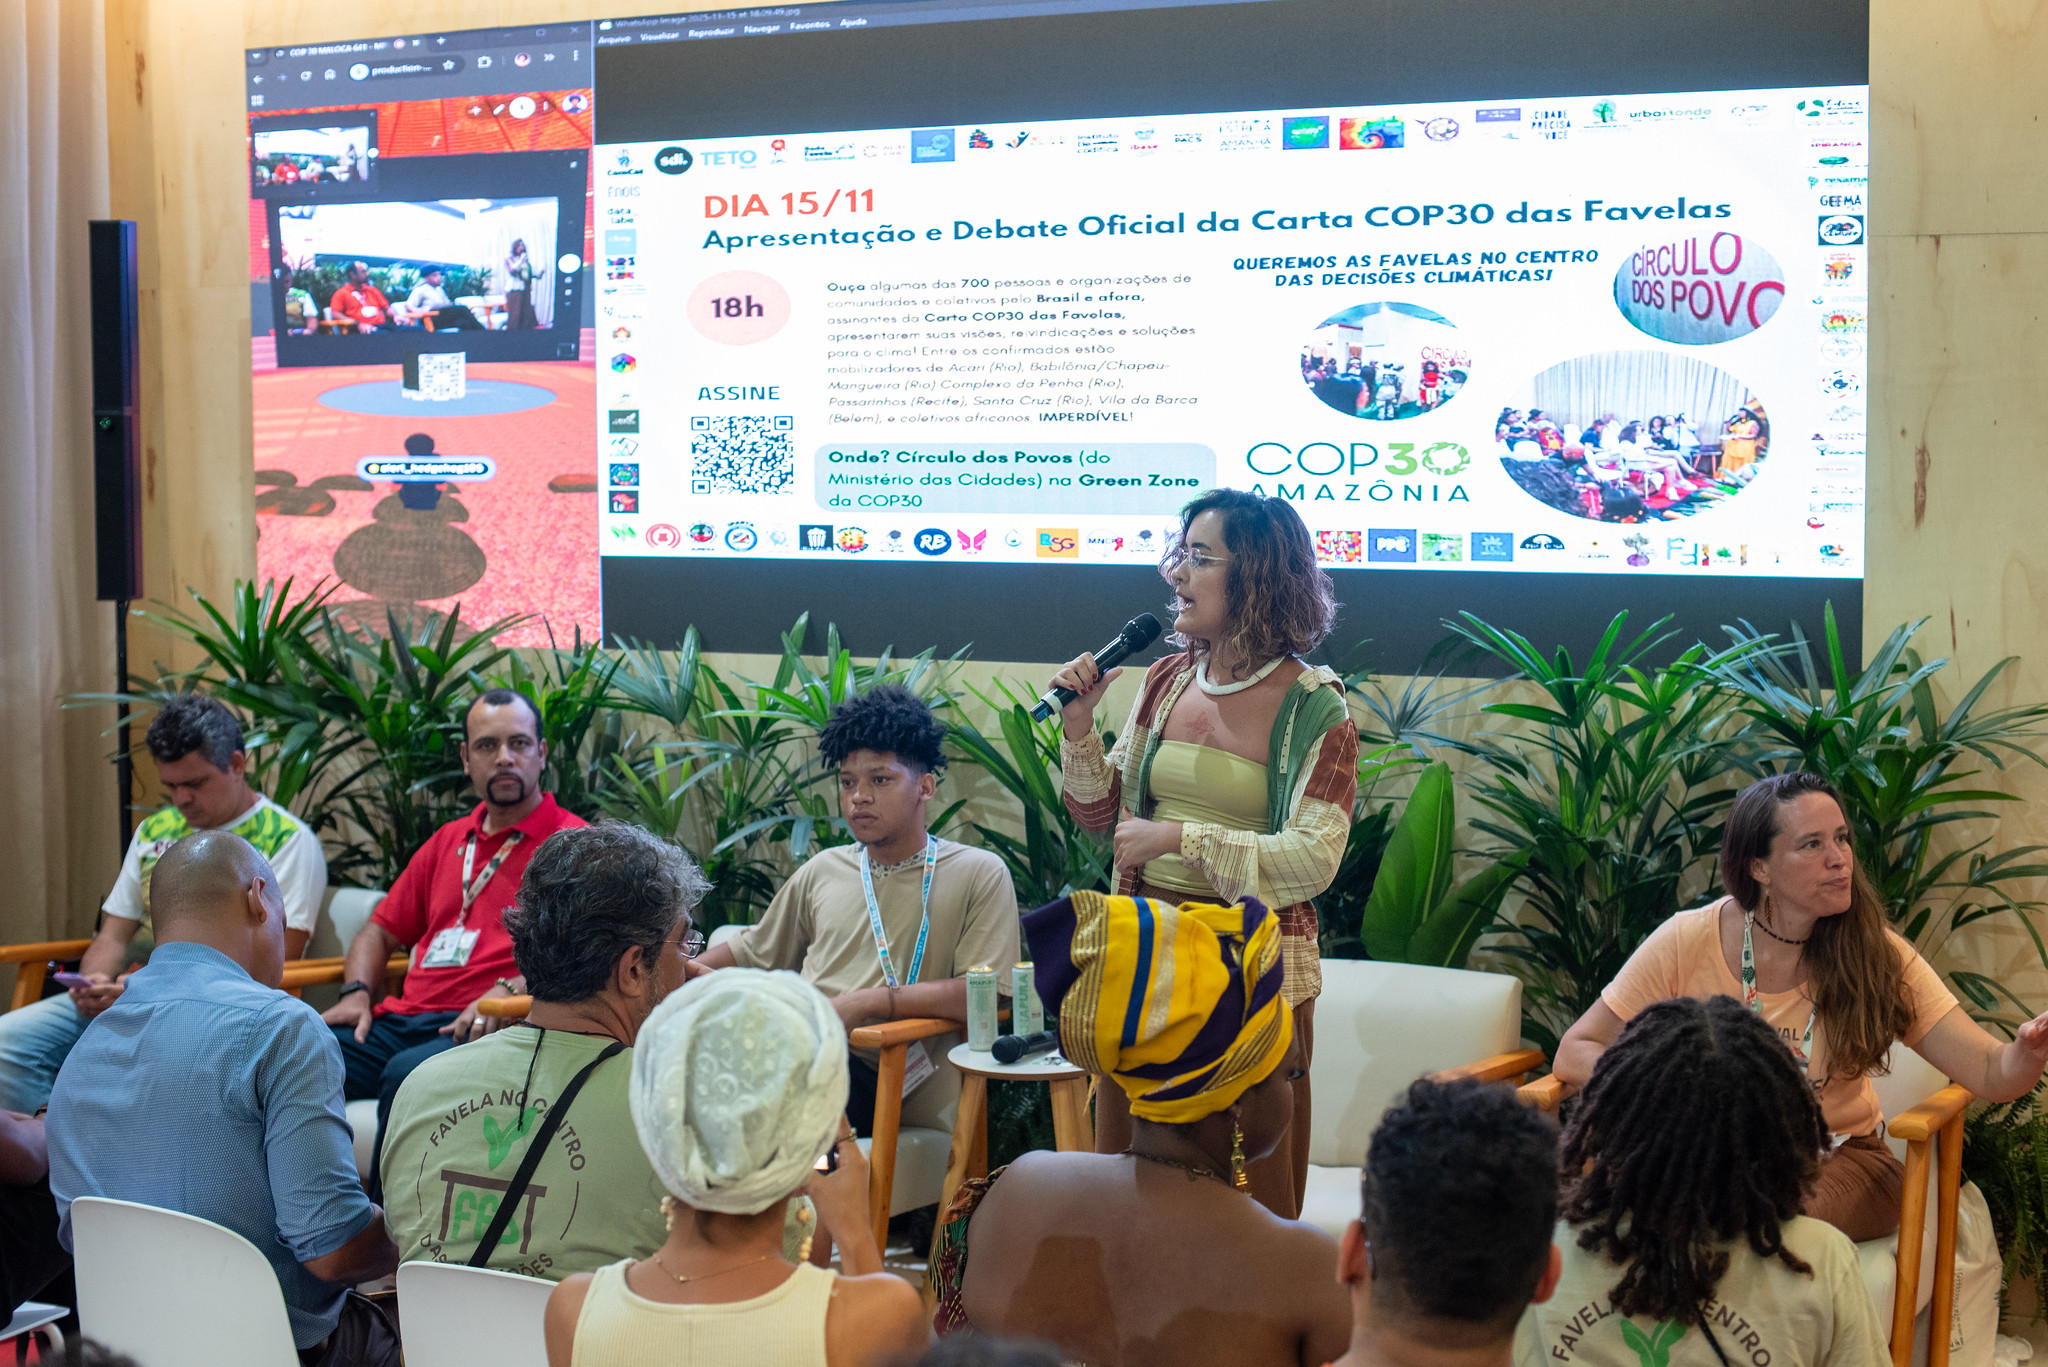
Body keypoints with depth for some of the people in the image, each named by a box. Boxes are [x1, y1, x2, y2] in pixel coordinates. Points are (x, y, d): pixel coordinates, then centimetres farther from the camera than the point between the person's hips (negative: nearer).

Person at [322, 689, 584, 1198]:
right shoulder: (448, 841, 27)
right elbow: (381, 931, 31)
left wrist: (508, 992, -21)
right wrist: (357, 993, 10)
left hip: (491, 1029, -6)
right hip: (405, 1020, 6)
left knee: (409, 1074, -37)